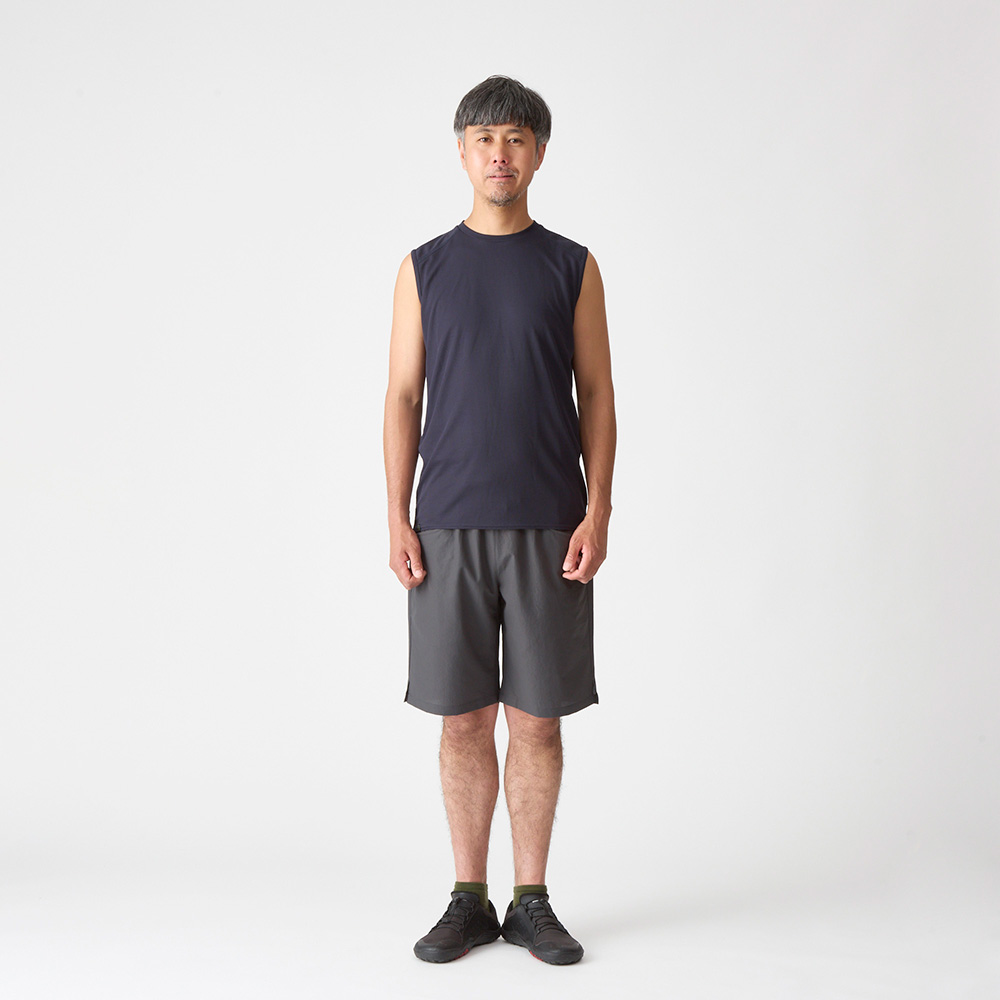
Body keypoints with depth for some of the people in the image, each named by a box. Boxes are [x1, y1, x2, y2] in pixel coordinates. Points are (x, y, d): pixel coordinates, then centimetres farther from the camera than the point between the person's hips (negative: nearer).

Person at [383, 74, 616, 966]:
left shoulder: (572, 267, 6)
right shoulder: (425, 268, 8)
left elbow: (597, 398, 5)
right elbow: (403, 399, 6)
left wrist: (597, 512, -6)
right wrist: (399, 519, -3)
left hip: (548, 529, 0)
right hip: (449, 530, 1)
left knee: (537, 720, 4)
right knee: (463, 719, 5)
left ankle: (533, 902, 18)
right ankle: (469, 901, 19)